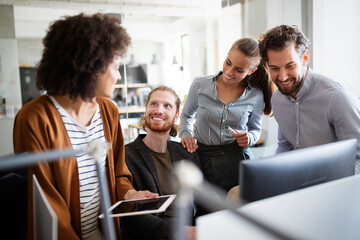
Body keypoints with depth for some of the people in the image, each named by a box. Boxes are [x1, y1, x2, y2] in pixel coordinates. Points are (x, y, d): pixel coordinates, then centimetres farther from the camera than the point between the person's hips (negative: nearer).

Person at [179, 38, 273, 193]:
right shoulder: (200, 85, -4)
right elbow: (186, 115, 13)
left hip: (238, 159, 1)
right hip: (203, 158, 0)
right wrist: (186, 134, -5)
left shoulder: (256, 96, -2)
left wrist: (249, 138, -9)